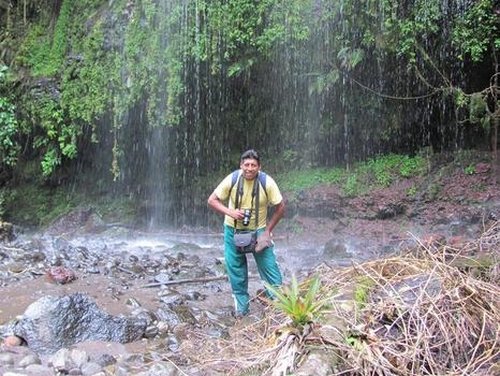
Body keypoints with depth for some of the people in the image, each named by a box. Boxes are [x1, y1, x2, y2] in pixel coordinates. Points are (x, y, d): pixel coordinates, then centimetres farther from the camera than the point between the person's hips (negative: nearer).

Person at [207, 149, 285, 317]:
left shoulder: (267, 182, -19)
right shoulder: (232, 180, -17)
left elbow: (280, 208, -8)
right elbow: (212, 200, -10)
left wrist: (268, 230, -10)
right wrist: (230, 212, -25)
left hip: (258, 231, -1)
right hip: (233, 231, 1)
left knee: (269, 266, -2)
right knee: (236, 270, 8)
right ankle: (241, 307, 24)